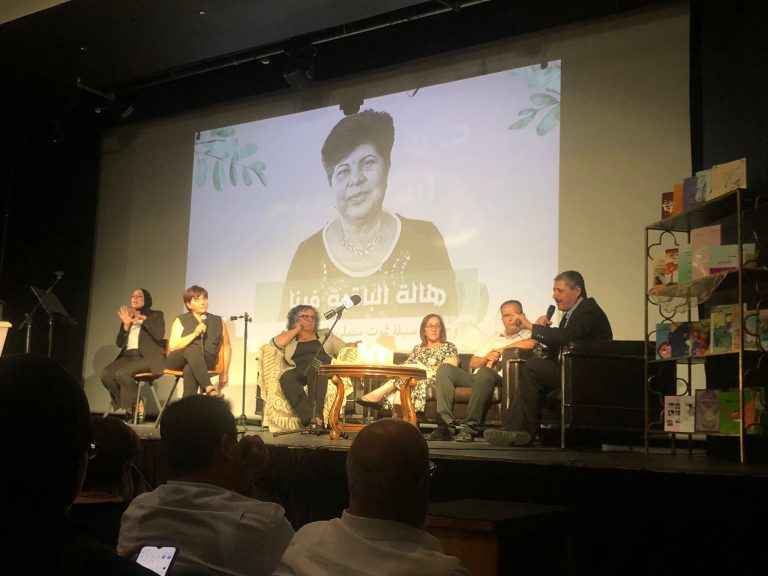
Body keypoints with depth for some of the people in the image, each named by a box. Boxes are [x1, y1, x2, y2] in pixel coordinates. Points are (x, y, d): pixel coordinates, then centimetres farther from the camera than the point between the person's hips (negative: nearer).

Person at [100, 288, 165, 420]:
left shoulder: (156, 315, 10)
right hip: (128, 356, 5)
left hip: (148, 357, -5)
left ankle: (135, 406, -14)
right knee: (106, 374, -23)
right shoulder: (127, 318, 22)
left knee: (123, 373, -32)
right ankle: (129, 405, -11)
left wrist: (143, 318, -12)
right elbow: (119, 343, 12)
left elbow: (159, 335, -11)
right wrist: (126, 324, -1)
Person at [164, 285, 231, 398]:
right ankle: (209, 389, -51)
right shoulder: (181, 320, 9)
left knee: (190, 369, -37)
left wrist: (225, 372, 14)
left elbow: (227, 346, 21)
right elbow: (172, 346, -4)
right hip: (179, 361, 0)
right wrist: (194, 334, -14)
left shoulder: (217, 321, 15)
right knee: (193, 349, -37)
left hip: (205, 363, 1)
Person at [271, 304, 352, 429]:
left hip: (323, 370, 0)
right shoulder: (288, 337, 26)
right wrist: (296, 330, 13)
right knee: (287, 378, -36)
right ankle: (310, 418, -50)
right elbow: (276, 343, 5)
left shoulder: (325, 334, 30)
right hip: (297, 372, 0)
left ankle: (316, 416, -50)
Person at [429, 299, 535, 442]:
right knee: (445, 369, -17)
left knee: (484, 372, -39)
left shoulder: (528, 335, 16)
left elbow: (532, 343, -11)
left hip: (499, 378, -6)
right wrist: (486, 358, 1)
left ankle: (470, 426, -38)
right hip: (475, 378, 6)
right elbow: (473, 363, 25)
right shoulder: (493, 339, 33)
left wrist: (499, 351, -2)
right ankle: (446, 424, -29)